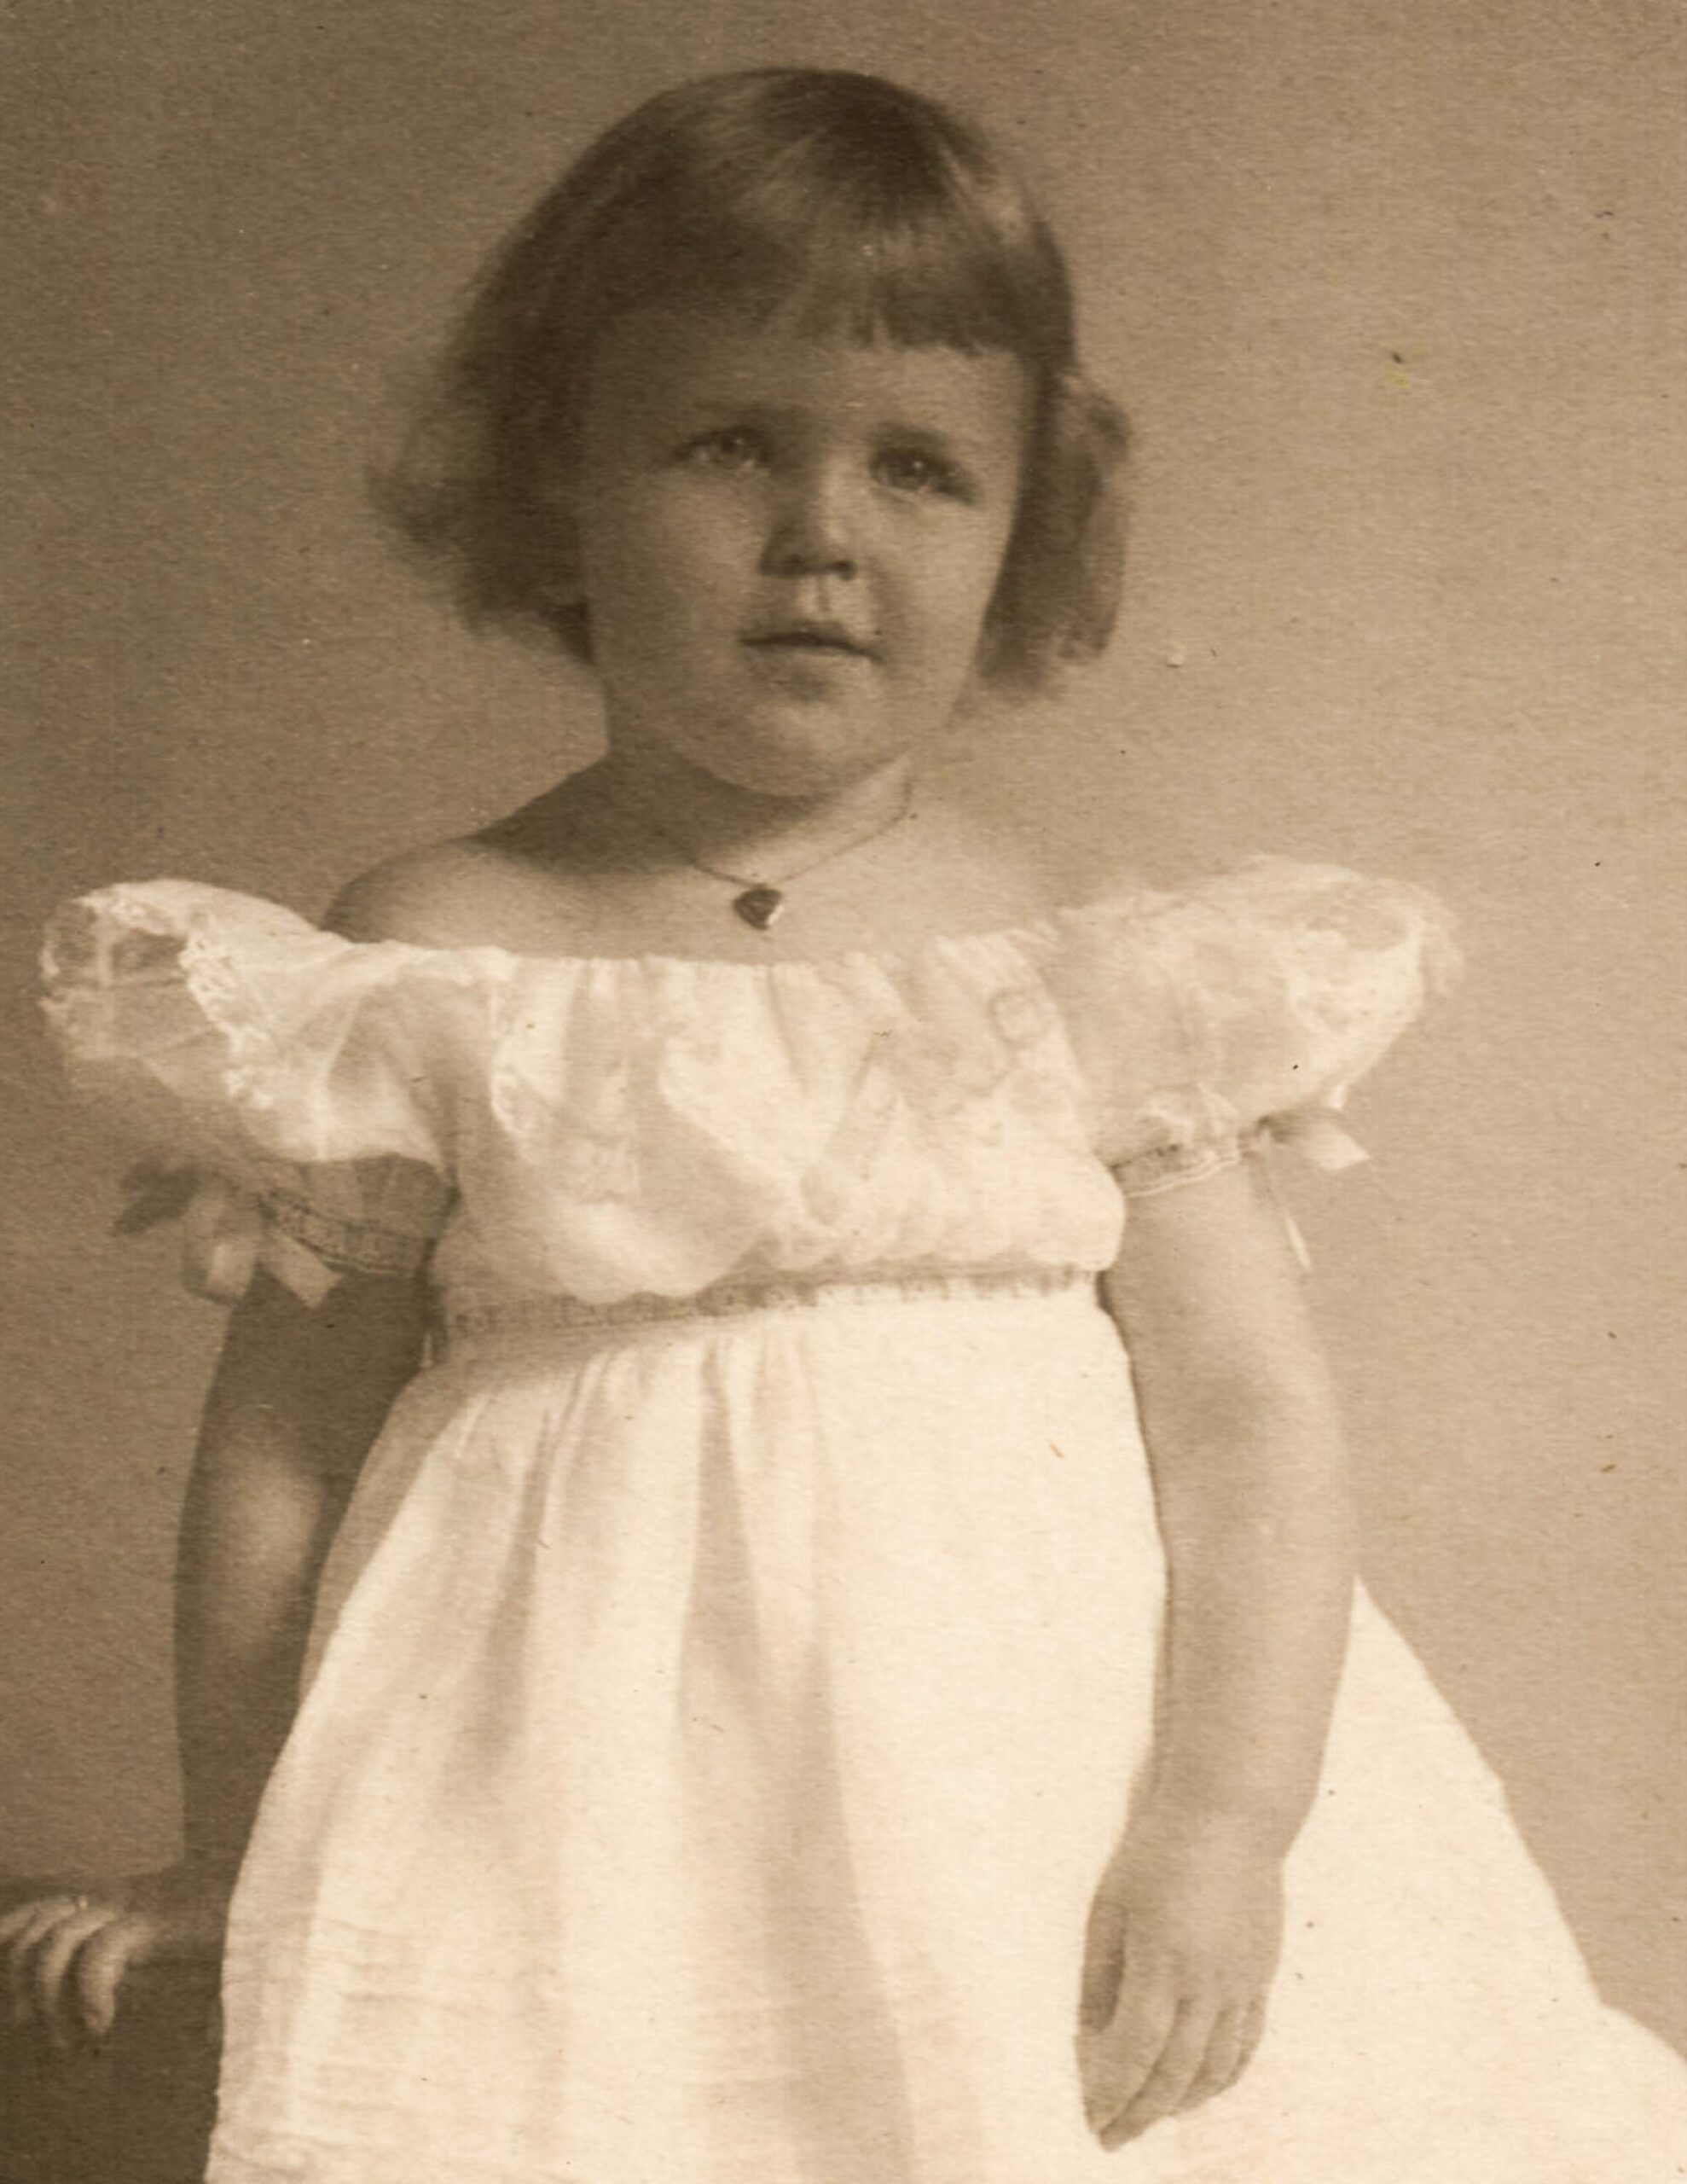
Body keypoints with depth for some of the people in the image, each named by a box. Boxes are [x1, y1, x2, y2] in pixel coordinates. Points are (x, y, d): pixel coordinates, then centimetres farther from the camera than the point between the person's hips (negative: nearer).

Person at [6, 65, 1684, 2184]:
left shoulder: (1078, 976, 1)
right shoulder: (433, 963, -2)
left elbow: (1251, 1409, -1)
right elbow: (291, 1436, 3)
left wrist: (1224, 1823, -13)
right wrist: (232, 1868, 8)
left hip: (1053, 1834, 2)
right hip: (589, 1869, -1)